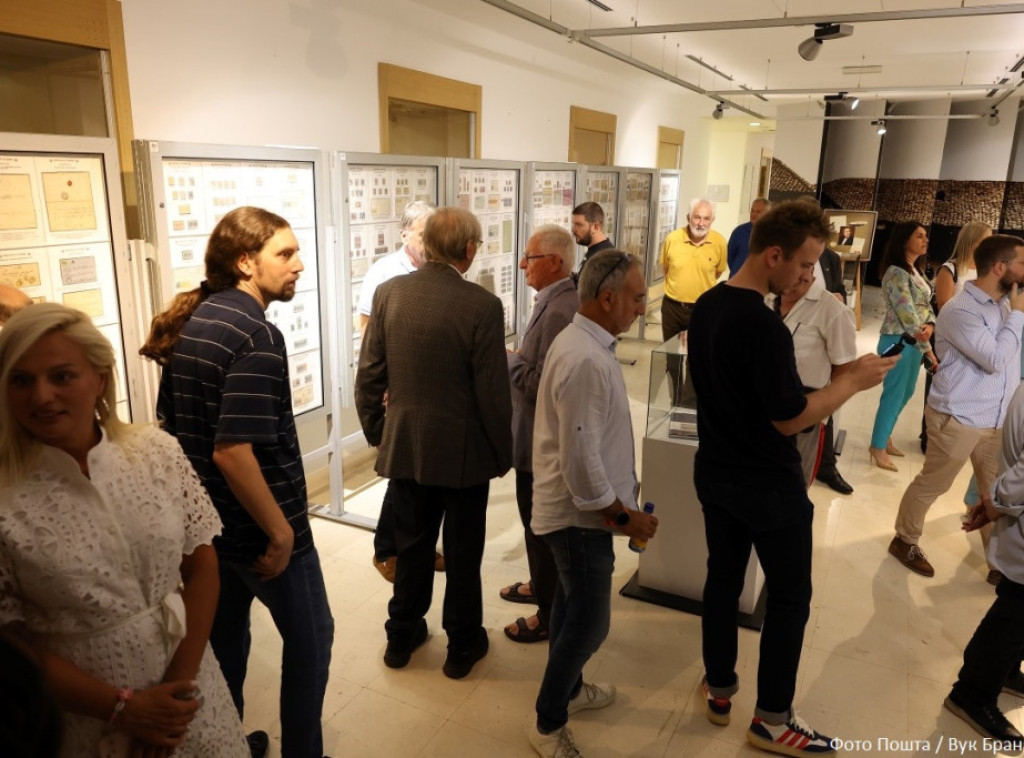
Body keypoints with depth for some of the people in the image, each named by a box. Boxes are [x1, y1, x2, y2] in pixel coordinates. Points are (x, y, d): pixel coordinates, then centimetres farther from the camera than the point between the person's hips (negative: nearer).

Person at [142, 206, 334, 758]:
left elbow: (168, 423, 9)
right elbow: (233, 452, -29)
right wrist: (281, 531, -20)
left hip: (206, 524, 8)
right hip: (258, 529, -8)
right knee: (309, 638, 13)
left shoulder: (188, 323, 3)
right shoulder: (256, 335, -24)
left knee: (224, 639, 24)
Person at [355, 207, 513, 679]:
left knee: (412, 545, 20)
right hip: (464, 451, -3)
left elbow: (369, 376, -1)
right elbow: (493, 393, -15)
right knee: (463, 552, 14)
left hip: (404, 446, 4)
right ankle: (462, 645, 31)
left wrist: (376, 433, 13)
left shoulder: (388, 293, -6)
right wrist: (502, 453, -1)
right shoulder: (483, 306, -18)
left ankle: (401, 637, 36)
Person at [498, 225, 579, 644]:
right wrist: (517, 358, 3)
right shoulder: (557, 300, 7)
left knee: (543, 526, 6)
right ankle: (542, 585, 44)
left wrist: (509, 359, -14)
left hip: (542, 440, -10)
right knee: (539, 521, 25)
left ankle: (551, 614, 23)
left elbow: (539, 384, -28)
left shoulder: (557, 311, -26)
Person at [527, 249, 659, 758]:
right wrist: (624, 515, -17)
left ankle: (568, 689, 44)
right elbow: (581, 459, -29)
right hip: (580, 513, -10)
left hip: (574, 507, 10)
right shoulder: (586, 360, -27)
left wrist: (618, 508, 18)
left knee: (572, 605, 24)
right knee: (589, 622, 3)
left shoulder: (581, 340, 6)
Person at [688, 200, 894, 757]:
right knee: (789, 597, 9)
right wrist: (852, 381, -13)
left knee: (722, 578, 19)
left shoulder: (705, 308, 0)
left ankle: (719, 690, 33)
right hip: (768, 487, -8)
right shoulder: (765, 327, -28)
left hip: (715, 473, 8)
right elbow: (790, 418, -22)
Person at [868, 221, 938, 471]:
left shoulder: (915, 271, 14)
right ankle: (878, 447, 8)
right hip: (899, 340, -9)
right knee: (894, 394, -3)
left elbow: (926, 305, 12)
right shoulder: (896, 273, -15)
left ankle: (884, 436, 32)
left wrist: (930, 326, -7)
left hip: (915, 341, 9)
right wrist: (928, 349, -18)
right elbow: (907, 313, -19)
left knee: (906, 392, 18)